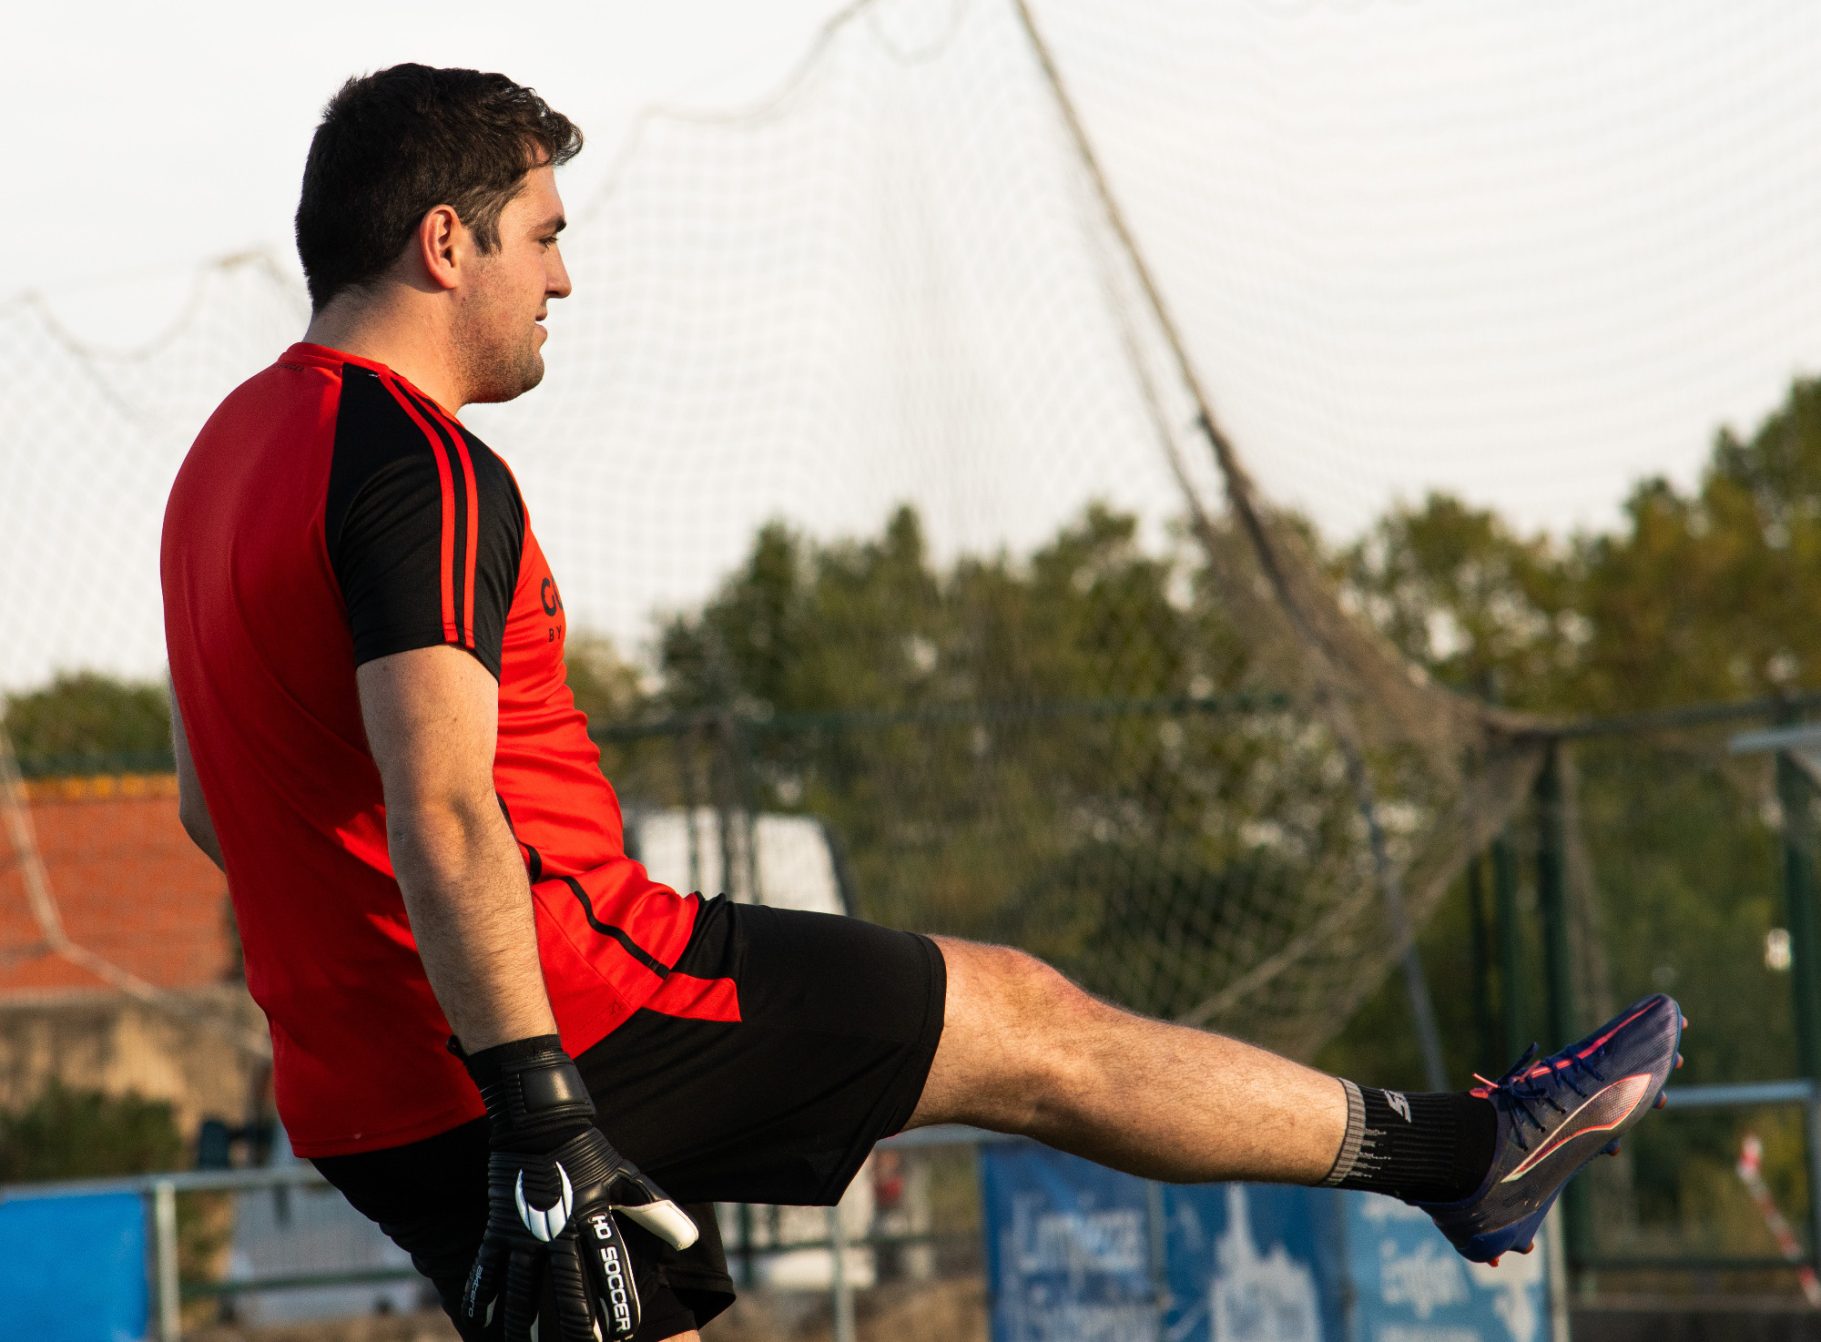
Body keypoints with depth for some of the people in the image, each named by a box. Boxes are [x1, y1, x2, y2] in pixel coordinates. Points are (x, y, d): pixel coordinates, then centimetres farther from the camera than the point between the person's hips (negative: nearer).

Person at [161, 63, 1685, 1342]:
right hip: (567, 1021, -9)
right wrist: (544, 1127, -27)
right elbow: (444, 822, -26)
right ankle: (1456, 1150, 16)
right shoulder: (417, 464, -17)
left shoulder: (234, 451, 14)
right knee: (1024, 1018, 4)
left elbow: (212, 801, 23)